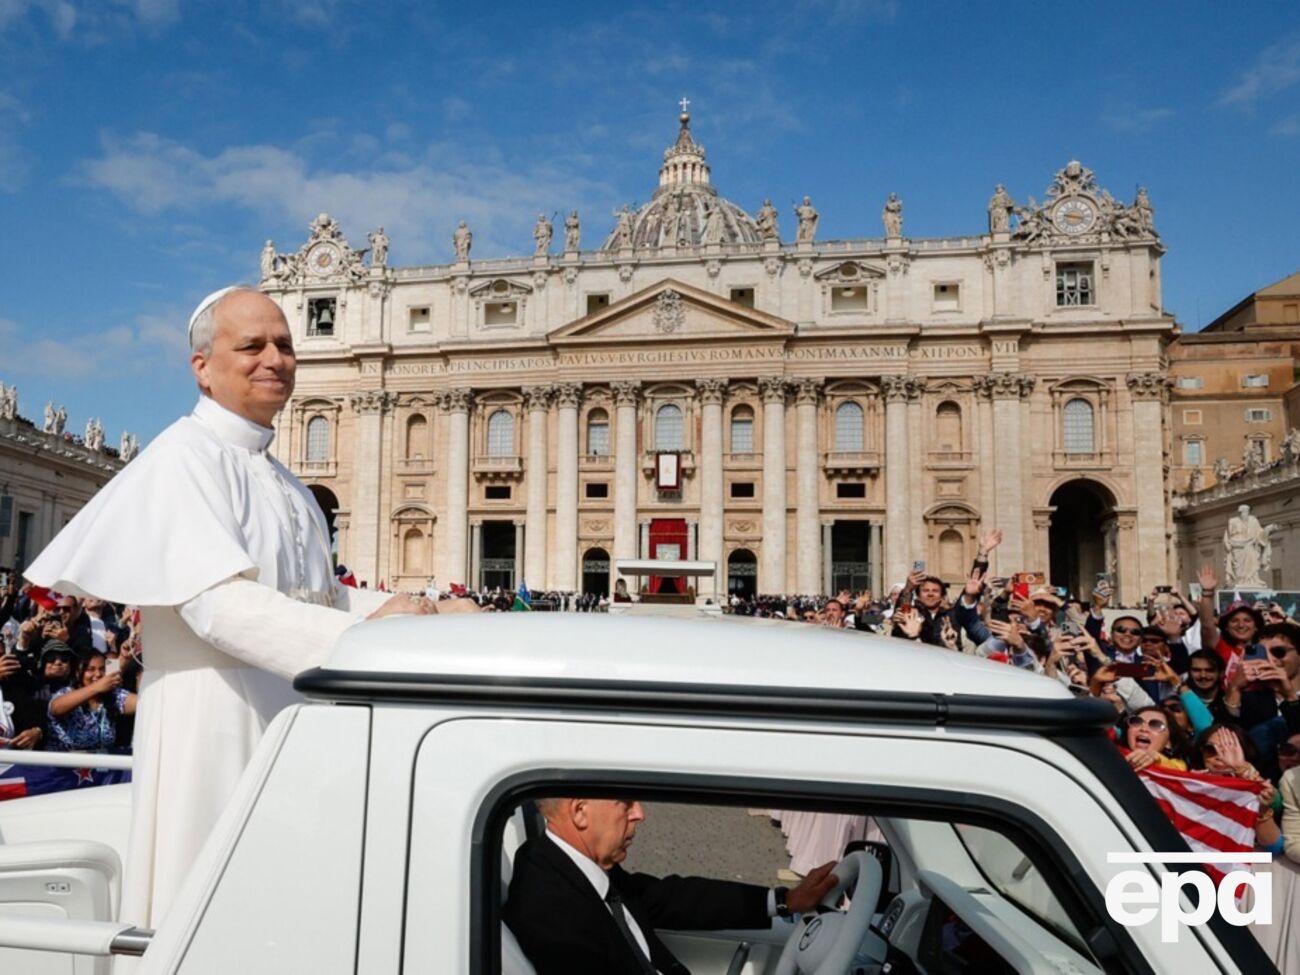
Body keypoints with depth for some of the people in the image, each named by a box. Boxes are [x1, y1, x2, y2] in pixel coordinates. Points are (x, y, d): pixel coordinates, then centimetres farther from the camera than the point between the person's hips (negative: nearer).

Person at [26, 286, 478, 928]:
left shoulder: (280, 481, 16)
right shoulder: (186, 458, -11)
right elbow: (216, 602, -25)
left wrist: (427, 615, 5)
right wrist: (357, 638, -36)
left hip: (290, 718, 8)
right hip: (214, 716, -8)